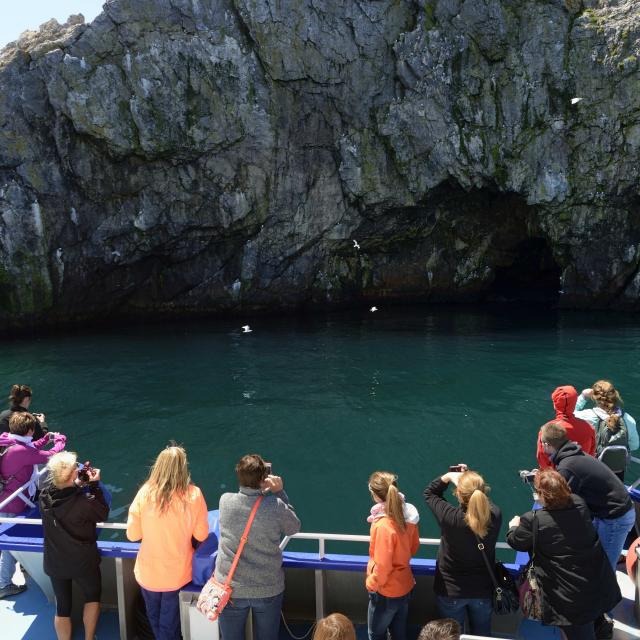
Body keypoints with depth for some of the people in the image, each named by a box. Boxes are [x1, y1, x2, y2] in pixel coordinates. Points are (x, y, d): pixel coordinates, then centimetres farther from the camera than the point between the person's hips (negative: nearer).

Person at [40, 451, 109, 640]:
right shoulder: (84, 501, -31)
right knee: (93, 596, 24)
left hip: (54, 562, 4)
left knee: (62, 607, 20)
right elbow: (103, 514, -12)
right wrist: (95, 485, -14)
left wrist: (78, 484, -2)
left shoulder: (44, 496, -17)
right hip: (82, 562, -3)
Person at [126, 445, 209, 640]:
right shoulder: (194, 495, -19)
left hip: (148, 573, 1)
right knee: (170, 621, 23)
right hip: (179, 573, -1)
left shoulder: (145, 493, -18)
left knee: (154, 617, 29)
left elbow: (132, 534, -9)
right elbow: (201, 535, -10)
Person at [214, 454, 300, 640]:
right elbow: (294, 527, 0)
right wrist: (280, 493, -1)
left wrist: (263, 491, 4)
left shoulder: (225, 501, -13)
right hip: (268, 590, -1)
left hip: (230, 588, 1)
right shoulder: (276, 506, -19)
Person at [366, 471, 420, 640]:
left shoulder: (383, 526, -32)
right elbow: (413, 547, 6)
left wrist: (371, 584, -9)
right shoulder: (408, 515, -10)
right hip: (404, 586, 7)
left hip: (386, 592, -7)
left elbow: (382, 566, -25)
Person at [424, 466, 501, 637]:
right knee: (482, 634, 26)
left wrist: (449, 476, -11)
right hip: (483, 590, 3)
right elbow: (483, 499, 1)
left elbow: (429, 493, -12)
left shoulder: (451, 518, -31)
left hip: (450, 591, -2)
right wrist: (470, 478, -5)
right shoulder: (495, 516, -24)